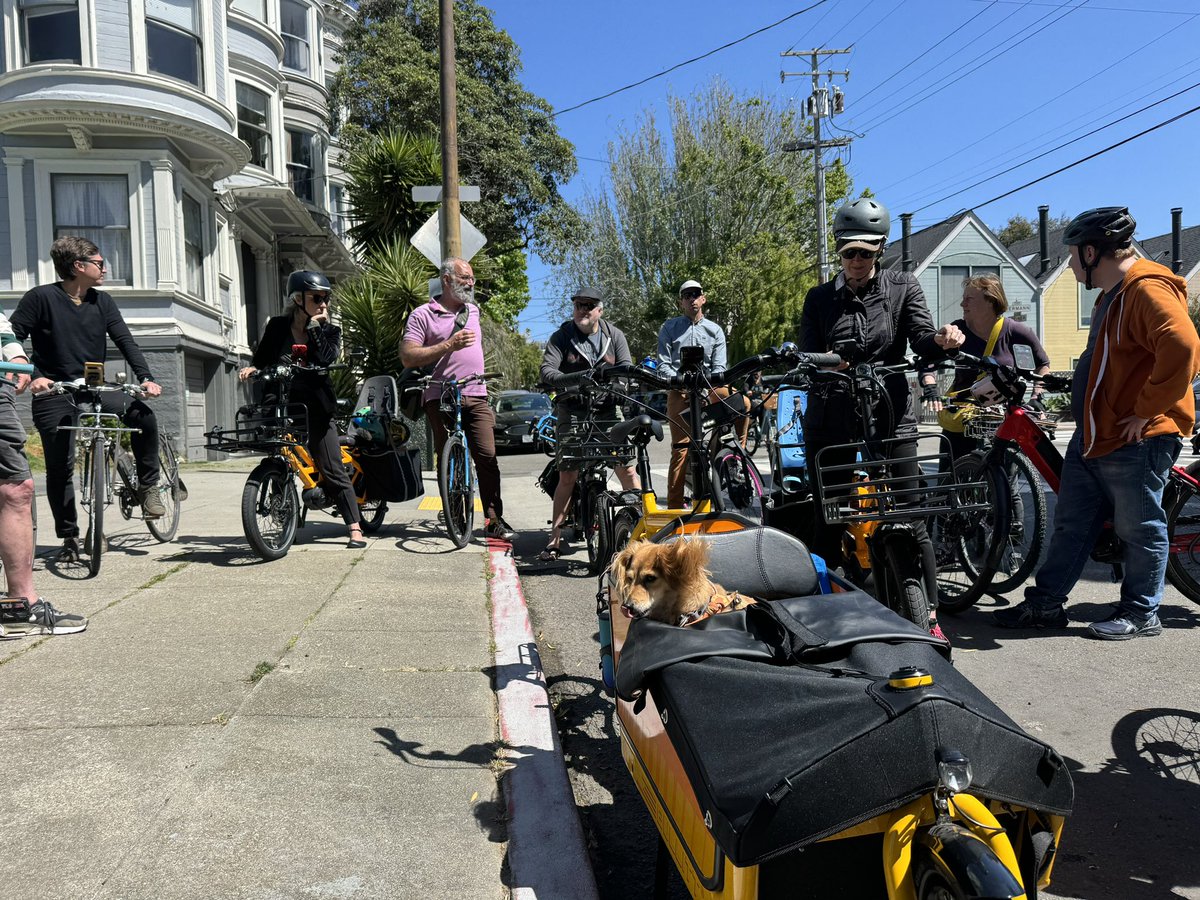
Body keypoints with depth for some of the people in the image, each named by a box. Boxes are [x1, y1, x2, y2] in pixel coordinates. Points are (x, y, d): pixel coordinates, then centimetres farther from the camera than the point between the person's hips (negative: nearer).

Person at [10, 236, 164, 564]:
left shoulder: (102, 301, 5)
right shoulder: (41, 298, -8)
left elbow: (125, 340, 1)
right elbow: (12, 338, -10)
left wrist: (146, 377, -14)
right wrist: (33, 376, -25)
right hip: (53, 394, -3)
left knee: (143, 415, -22)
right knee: (60, 467, -3)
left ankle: (148, 487, -7)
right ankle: (69, 537, 10)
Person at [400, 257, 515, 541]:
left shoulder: (473, 310, 18)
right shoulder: (423, 315, 0)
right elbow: (407, 357, -10)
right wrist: (449, 345, -16)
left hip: (476, 396, 4)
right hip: (441, 398, -3)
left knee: (487, 456, -9)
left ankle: (494, 520, -7)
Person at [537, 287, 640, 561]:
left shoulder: (614, 335, 10)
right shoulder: (561, 337, 4)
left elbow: (626, 366, 0)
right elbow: (546, 372, -8)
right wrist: (572, 379, -28)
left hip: (607, 407, 2)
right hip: (572, 409, -2)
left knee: (627, 469, -7)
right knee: (568, 476, -6)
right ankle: (554, 540, 0)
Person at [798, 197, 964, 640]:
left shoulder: (903, 287, 11)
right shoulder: (820, 298, 13)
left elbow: (922, 340, -1)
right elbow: (806, 356, 3)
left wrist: (942, 339, -24)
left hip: (891, 418, -1)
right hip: (832, 421, 1)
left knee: (911, 520, -3)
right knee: (826, 521, 5)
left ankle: (929, 616, 6)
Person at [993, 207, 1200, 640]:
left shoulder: (1148, 289, -17)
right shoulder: (1113, 293, 17)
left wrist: (1147, 411, -26)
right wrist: (1082, 387, 23)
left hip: (1136, 440, -10)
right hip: (1093, 435, 10)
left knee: (1140, 530, 4)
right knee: (1071, 524, 12)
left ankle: (1141, 613, 17)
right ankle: (1046, 603, 20)